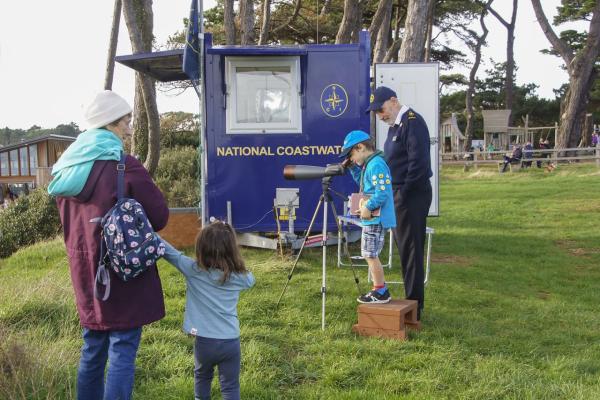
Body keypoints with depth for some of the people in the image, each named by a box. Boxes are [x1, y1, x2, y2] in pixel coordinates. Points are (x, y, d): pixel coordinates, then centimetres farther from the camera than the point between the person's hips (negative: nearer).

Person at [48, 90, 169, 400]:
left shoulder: (66, 168, 7)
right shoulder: (125, 166, -15)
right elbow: (159, 216, -10)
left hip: (86, 276, 7)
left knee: (92, 350, 18)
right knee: (122, 352, 0)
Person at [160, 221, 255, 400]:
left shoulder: (193, 270, -8)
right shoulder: (239, 276, -1)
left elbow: (168, 251, -3)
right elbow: (251, 279, 23)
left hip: (204, 341, 0)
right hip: (230, 342, 0)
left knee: (202, 377, 26)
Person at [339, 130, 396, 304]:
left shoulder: (376, 164, -18)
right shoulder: (368, 164, 13)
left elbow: (382, 192, -25)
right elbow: (363, 183, 27)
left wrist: (368, 207, -21)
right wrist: (353, 168, 16)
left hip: (376, 219, -10)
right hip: (372, 218, 10)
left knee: (370, 255, -3)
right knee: (369, 255, 16)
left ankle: (380, 292, 5)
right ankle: (380, 289, 24)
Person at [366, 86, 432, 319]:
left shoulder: (412, 122, -14)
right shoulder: (395, 125, 17)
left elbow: (418, 162, -21)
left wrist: (404, 194, -18)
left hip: (412, 195, -10)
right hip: (400, 195, 10)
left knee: (410, 250, -5)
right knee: (405, 248, 14)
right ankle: (412, 300, 24)